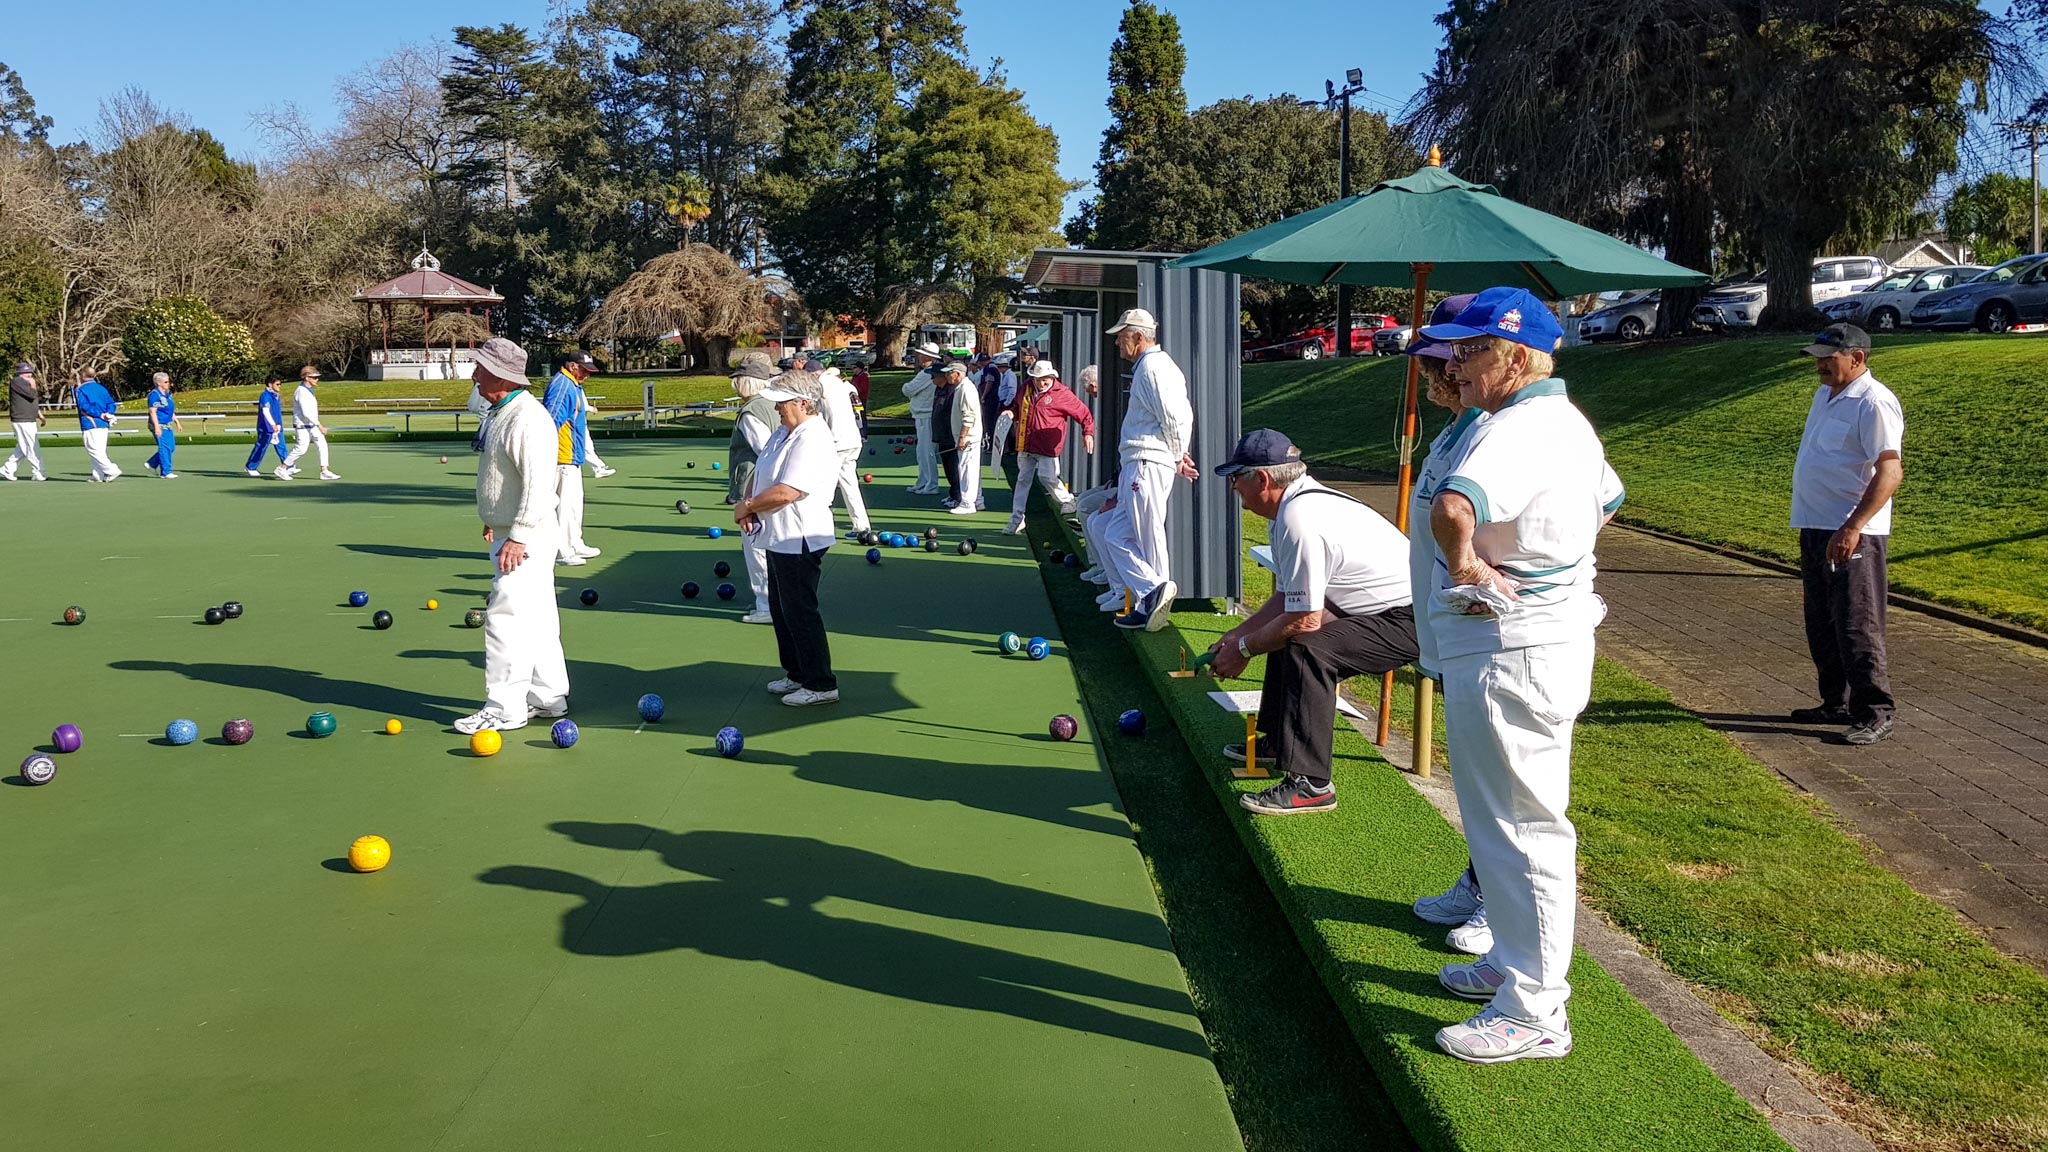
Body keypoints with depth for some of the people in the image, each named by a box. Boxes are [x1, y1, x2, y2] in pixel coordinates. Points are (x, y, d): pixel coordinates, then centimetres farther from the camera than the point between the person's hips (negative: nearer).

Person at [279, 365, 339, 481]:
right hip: (303, 425, -9)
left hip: (312, 425, 9)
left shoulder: (308, 390, 13)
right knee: (301, 448, -7)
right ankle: (281, 469, 7)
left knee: (323, 445, 1)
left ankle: (324, 472, 1)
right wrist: (319, 425, -24)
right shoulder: (301, 391, -17)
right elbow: (306, 412, -23)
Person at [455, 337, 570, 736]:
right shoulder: (498, 413, 12)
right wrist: (496, 522, 23)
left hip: (527, 538, -10)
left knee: (505, 620, -8)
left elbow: (538, 483, -27)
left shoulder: (528, 419, -20)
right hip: (510, 533, 10)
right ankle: (548, 698, 23)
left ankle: (504, 708, -2)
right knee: (536, 620, 15)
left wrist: (518, 536, -27)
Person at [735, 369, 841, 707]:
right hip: (780, 539, 11)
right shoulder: (784, 432, 11)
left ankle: (821, 685, 6)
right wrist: (748, 502, -2)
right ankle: (796, 674, 32)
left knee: (800, 613, -4)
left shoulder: (812, 441, -22)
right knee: (781, 609, 19)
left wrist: (747, 506, -14)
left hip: (800, 542, -11)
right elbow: (759, 472, 18)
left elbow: (784, 493, -29)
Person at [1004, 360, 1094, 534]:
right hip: (1025, 446, 5)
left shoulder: (1061, 393, -7)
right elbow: (1018, 407, 29)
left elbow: (1084, 413, -5)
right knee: (1023, 480, 10)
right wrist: (1010, 413, 7)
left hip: (1047, 447, -5)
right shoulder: (1026, 390, 9)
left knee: (1047, 476, -17)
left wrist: (1088, 433, -17)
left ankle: (1066, 500, 12)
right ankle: (1016, 520, 16)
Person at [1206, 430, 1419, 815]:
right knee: (1283, 629, 22)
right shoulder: (1301, 500, 7)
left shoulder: (1299, 520, -25)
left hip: (1408, 622, -11)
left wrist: (1244, 648, -9)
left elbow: (1305, 620, -23)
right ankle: (1278, 741, 32)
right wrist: (1239, 633, 15)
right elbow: (1287, 597, 16)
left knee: (1306, 648, -30)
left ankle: (1311, 784, -23)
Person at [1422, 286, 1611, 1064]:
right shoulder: (1569, 422, 11)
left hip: (1509, 651, -11)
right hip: (1553, 633, 11)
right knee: (1515, 816, 23)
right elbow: (1602, 505, 30)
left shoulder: (1514, 430, -22)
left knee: (1519, 824, -2)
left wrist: (1462, 562, -21)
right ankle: (1516, 962, 39)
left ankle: (1533, 1013, 10)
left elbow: (1451, 510, -42)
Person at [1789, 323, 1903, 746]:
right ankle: (1837, 704, 26)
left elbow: (1890, 472, -22)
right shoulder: (1825, 394, 15)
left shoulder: (1874, 403, -15)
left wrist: (1852, 528, -29)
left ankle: (1875, 713, 3)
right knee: (1822, 627, 15)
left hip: (1851, 536, -10)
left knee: (1856, 627, -5)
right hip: (1814, 529, 10)